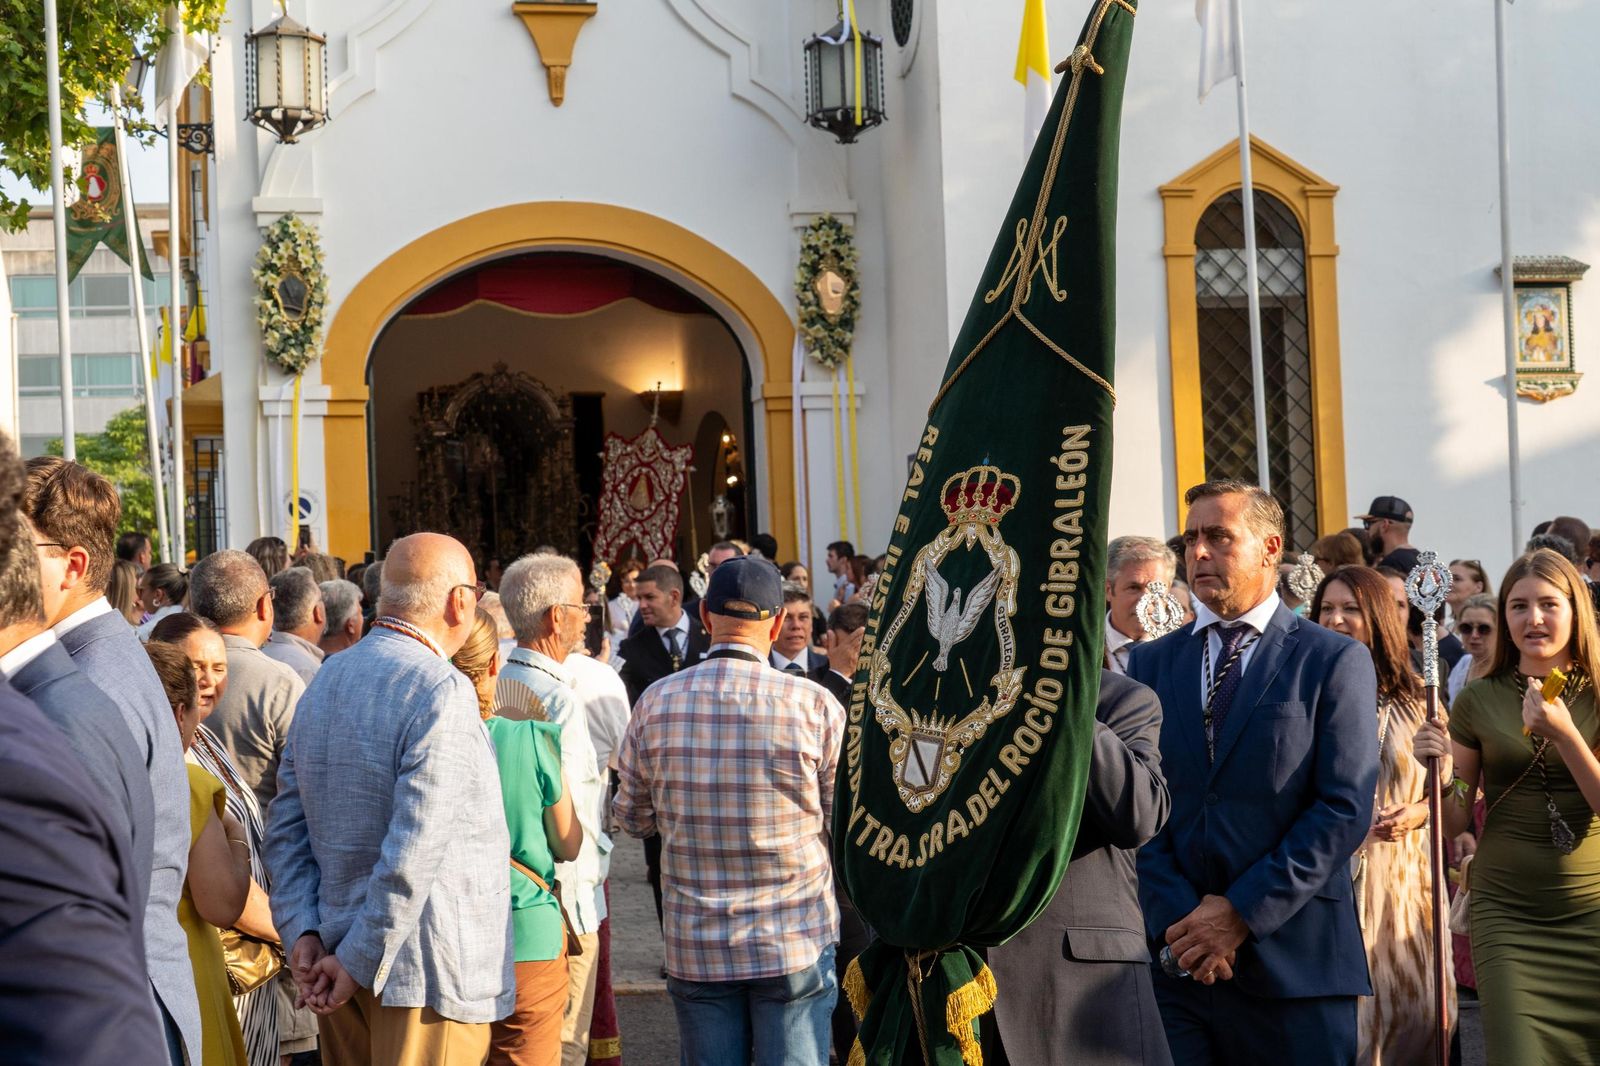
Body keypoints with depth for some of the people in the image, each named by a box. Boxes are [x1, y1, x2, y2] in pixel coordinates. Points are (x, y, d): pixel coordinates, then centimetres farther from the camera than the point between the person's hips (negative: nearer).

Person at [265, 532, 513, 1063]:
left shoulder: (325, 681, 9)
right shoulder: (443, 691, -18)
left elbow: (286, 825, 9)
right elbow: (414, 849, -23)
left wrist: (303, 932, 3)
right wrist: (361, 961, -16)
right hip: (427, 973, -8)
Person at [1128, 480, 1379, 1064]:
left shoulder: (1334, 660, 1)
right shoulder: (1151, 663, 11)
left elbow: (1347, 808, -7)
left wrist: (1243, 912, -12)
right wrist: (1177, 917, -9)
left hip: (1293, 957, -2)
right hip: (1172, 956, 2)